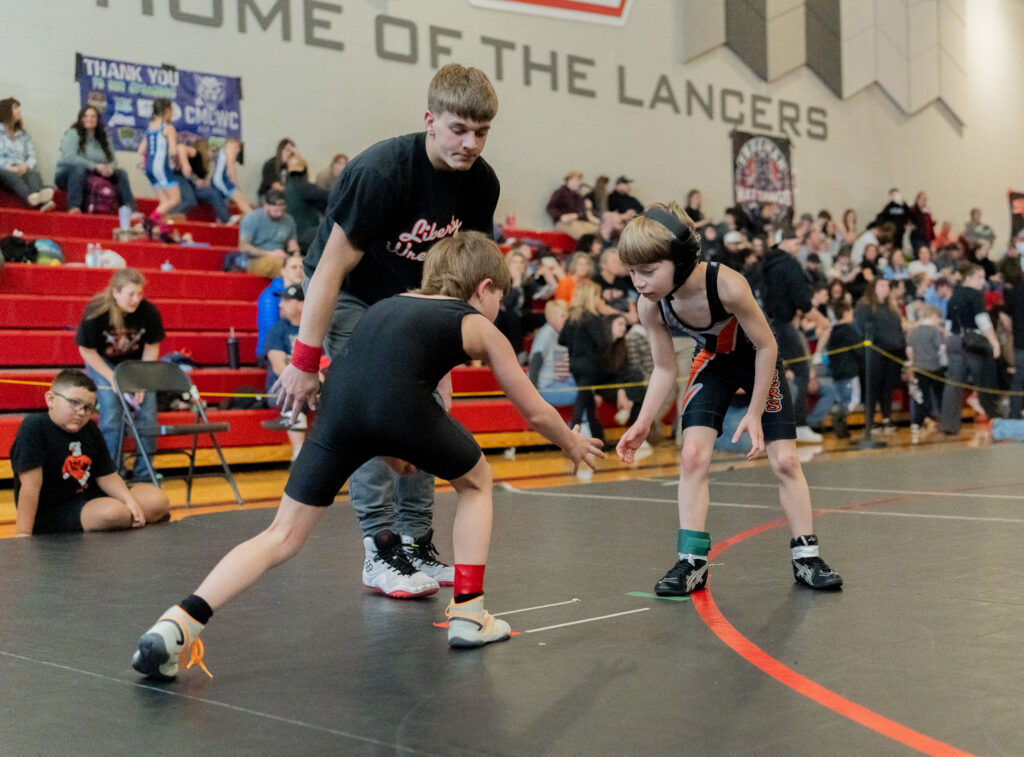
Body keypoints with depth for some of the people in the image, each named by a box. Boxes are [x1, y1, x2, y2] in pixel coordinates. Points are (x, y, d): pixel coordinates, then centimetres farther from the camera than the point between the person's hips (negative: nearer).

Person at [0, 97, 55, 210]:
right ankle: (36, 199, -73)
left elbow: (32, 156, 16)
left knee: (34, 173, -33)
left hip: (23, 170, 3)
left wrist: (26, 166, -8)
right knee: (12, 176, -39)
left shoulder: (23, 134, 27)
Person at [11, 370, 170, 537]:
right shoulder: (34, 427, -19)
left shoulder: (90, 429, 4)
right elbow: (31, 485, -24)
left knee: (158, 501, -3)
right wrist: (23, 535, -26)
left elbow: (106, 476, 5)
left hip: (90, 500, 8)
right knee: (114, 512, -32)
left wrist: (130, 501, -12)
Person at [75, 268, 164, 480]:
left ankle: (144, 472, 4)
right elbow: (87, 351, -16)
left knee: (147, 413, -9)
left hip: (136, 362, 2)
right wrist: (113, 379, -19)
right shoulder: (96, 312, -28)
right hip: (103, 363, -2)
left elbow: (151, 347, -8)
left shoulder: (149, 312, -23)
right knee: (112, 413, -18)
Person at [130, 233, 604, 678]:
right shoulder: (479, 326, 26)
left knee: (283, 536, 8)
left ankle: (179, 623, -10)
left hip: (338, 404, 4)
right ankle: (467, 614, 23)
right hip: (400, 407, -3)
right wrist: (572, 445, 53)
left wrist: (394, 449, 62)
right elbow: (534, 411, 33)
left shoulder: (387, 305, 37)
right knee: (476, 480, 26)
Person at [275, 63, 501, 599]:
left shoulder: (481, 183, -12)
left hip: (411, 295, 6)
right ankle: (381, 552, -11)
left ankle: (417, 544, 8)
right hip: (348, 292, -6)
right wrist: (304, 360, -29)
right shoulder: (381, 170, -31)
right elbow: (333, 266, -29)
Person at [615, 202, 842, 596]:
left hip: (757, 360, -3)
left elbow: (766, 346, -25)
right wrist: (643, 423, -23)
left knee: (784, 460, -4)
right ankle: (692, 562, -4)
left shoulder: (727, 286, -40)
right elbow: (664, 368, -11)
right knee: (692, 455, -11)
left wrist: (755, 412, -23)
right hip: (712, 361, 3)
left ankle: (805, 557, 10)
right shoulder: (650, 306, -25)